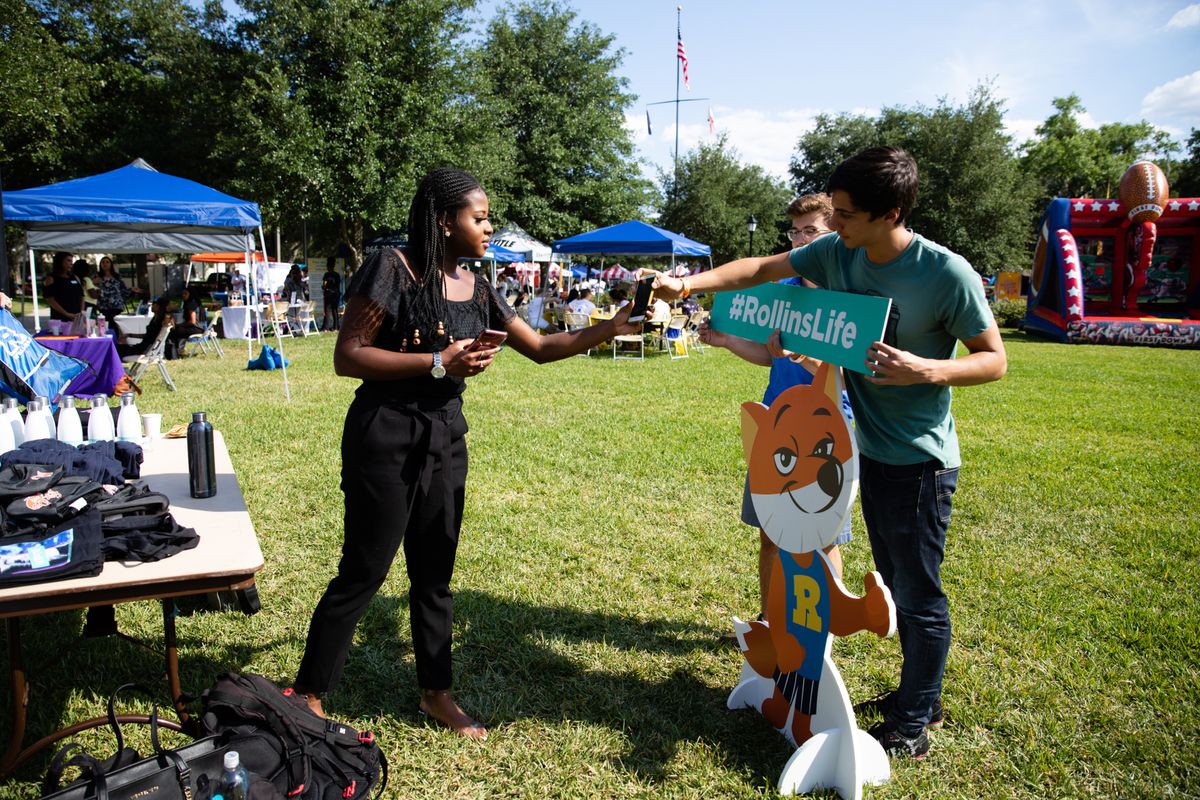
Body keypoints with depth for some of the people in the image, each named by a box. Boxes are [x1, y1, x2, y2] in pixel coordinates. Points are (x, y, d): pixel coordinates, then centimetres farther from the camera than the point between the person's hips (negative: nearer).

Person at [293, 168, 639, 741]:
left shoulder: (475, 290, 8)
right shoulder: (393, 269, -12)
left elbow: (541, 348, 12)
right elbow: (347, 356, -14)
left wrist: (610, 328, 4)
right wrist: (438, 363, -20)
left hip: (445, 439, 7)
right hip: (387, 437, -6)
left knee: (435, 571, 15)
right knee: (363, 572, 1)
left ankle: (436, 694, 30)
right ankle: (308, 697, 20)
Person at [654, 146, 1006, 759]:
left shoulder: (946, 273, -20)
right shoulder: (836, 254, -3)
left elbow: (994, 359, -13)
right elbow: (760, 270, 4)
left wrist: (927, 370, -30)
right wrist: (688, 284, -6)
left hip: (919, 460, -7)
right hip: (870, 450, 7)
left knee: (919, 594, 6)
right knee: (896, 584, 20)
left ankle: (912, 726, 23)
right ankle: (919, 695, 40)